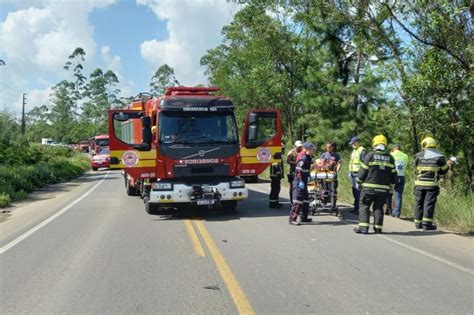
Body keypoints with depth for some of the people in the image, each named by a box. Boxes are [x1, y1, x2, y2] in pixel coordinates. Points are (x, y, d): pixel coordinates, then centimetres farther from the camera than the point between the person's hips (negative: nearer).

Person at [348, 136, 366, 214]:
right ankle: (356, 208, 20)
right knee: (354, 191, 13)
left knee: (359, 191, -10)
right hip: (353, 173, 10)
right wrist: (350, 172, 22)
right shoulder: (354, 151, 21)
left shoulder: (362, 151, -10)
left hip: (358, 174, -10)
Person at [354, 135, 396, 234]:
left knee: (364, 206, 4)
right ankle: (378, 228, 9)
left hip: (369, 187, -4)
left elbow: (363, 170, -4)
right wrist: (391, 186, 20)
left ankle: (363, 227, -3)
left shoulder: (370, 155, -5)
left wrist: (359, 182, 9)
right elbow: (393, 174, 11)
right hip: (384, 188, 4)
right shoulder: (390, 158, 8)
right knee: (379, 207, 12)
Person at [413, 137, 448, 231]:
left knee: (419, 203, 10)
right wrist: (449, 163, 24)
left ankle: (418, 223, 15)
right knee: (429, 203, 0)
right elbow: (443, 171, 7)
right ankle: (427, 224, -4)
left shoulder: (418, 156, 4)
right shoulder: (439, 157, 1)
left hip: (419, 183, 2)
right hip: (432, 184, -2)